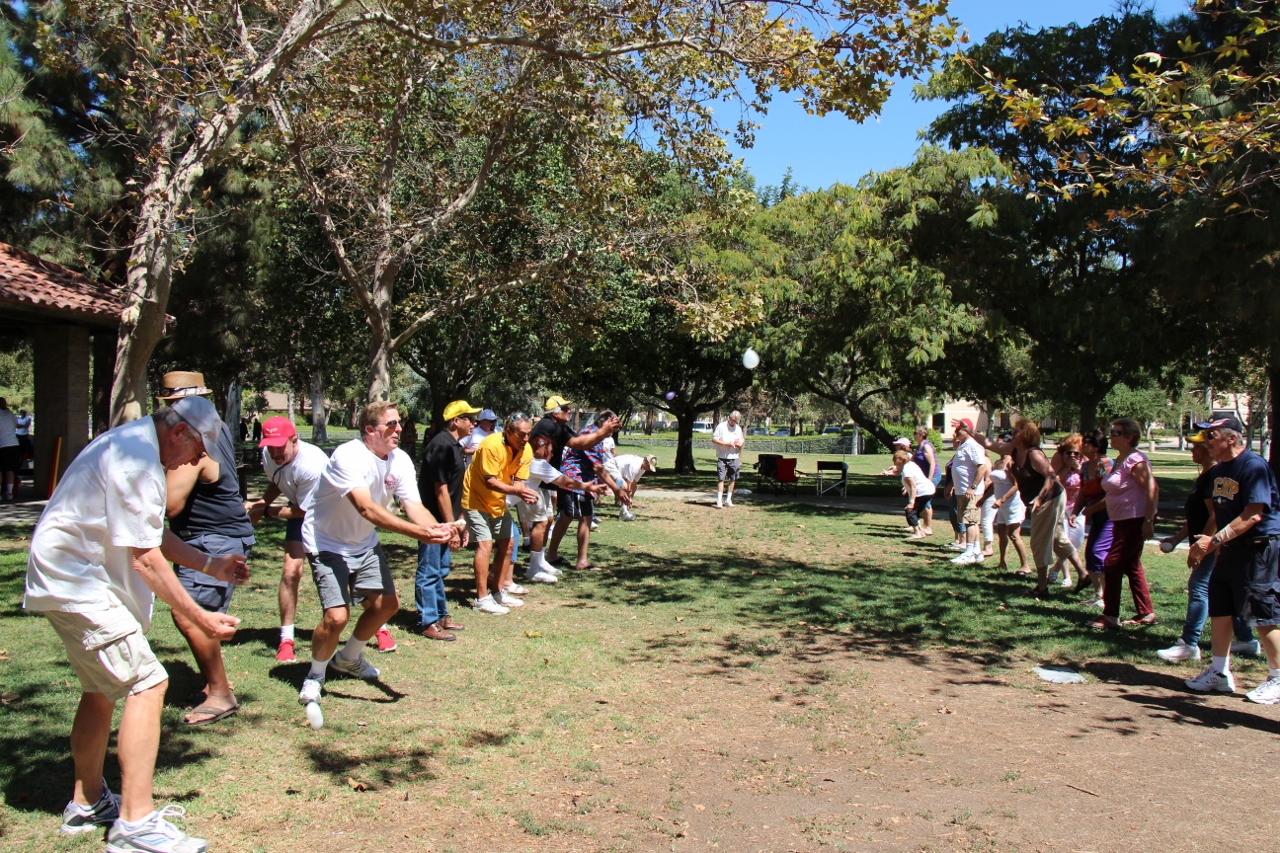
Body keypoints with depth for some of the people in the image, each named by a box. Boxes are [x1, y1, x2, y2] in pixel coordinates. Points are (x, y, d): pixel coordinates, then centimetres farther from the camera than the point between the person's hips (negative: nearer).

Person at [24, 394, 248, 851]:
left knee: (101, 688, 19)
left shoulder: (133, 445, 12)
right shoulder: (137, 462, -22)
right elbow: (145, 557, -23)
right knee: (147, 683, -14)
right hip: (78, 585, -11)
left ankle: (86, 803, 32)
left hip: (69, 579, 11)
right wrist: (201, 618, -19)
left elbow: (152, 533, 20)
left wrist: (211, 565, 16)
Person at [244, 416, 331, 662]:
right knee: (290, 572, -9)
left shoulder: (311, 465, -35)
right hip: (301, 513, 5)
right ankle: (286, 640, 4)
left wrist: (265, 512, -16)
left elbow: (303, 511, -24)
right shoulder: (269, 455, -13)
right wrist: (259, 503, -8)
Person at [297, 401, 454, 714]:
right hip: (328, 544, -7)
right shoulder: (348, 457, -29)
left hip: (365, 544, 7)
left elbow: (414, 507, -17)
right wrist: (418, 532, -51)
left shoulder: (400, 460, -8)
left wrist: (439, 529, -39)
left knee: (387, 604, 8)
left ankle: (348, 658, 35)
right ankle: (315, 675, 13)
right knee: (337, 616, -17)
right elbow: (367, 509, -42)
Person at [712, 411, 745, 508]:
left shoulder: (738, 428, 13)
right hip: (722, 457, -5)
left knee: (732, 479, 8)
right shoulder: (721, 426, -2)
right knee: (721, 479, -8)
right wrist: (725, 443, -15)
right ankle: (719, 500, -9)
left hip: (734, 457, 5)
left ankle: (728, 500, 17)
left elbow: (741, 441, 22)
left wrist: (739, 444, -1)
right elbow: (714, 439, -5)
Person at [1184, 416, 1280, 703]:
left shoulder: (1254, 466, -17)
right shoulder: (1218, 470, 10)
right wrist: (1203, 544, 9)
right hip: (1229, 548, 9)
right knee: (1219, 608, 11)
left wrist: (1214, 540, -25)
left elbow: (1253, 515, -23)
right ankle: (1220, 672, 22)